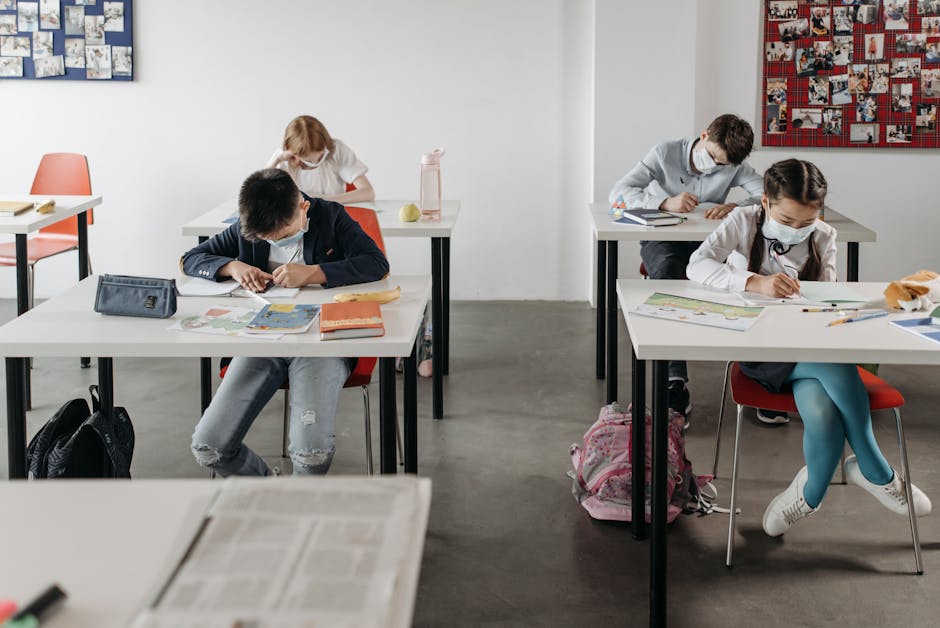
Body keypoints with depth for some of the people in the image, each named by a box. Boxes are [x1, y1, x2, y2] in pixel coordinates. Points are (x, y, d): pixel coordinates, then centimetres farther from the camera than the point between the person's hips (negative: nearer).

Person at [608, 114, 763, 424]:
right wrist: (665, 202, -30)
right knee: (667, 270, -38)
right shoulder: (665, 153, -7)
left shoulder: (734, 166, -3)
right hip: (662, 238, -2)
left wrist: (736, 207, -32)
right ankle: (675, 379, -45)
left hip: (706, 241, 2)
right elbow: (619, 192, -14)